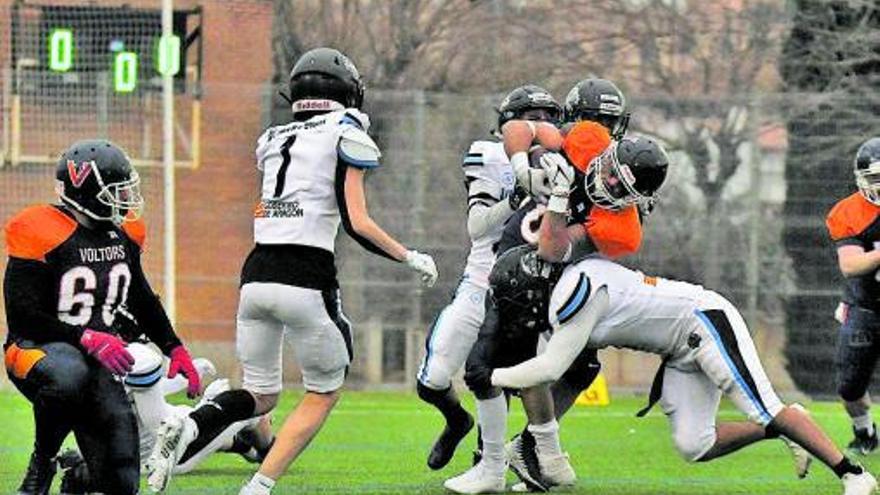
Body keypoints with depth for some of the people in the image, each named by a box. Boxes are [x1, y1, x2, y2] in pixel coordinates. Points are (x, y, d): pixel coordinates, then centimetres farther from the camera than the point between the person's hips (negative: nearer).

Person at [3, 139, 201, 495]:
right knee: (70, 374, -45)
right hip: (37, 349, -6)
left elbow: (142, 301, 25)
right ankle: (41, 465, -21)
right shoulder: (43, 235, -17)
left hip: (98, 362, 6)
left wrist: (173, 348, 18)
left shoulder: (123, 234, 7)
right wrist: (87, 339, -26)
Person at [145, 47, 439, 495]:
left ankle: (190, 426, -14)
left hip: (258, 273, 5)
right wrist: (410, 258, 5)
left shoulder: (273, 141, 17)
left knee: (260, 394, 17)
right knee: (323, 393, 12)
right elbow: (356, 223, -7)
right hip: (307, 280, -5)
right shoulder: (346, 135, -1)